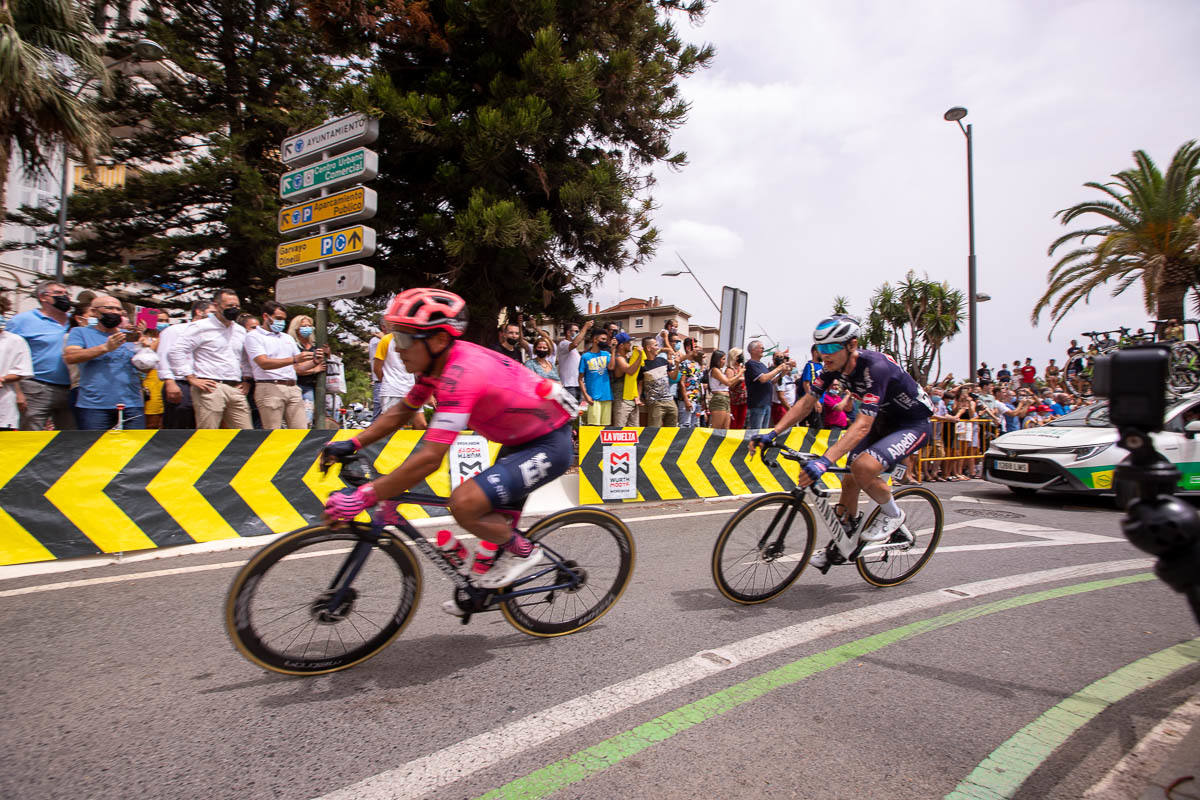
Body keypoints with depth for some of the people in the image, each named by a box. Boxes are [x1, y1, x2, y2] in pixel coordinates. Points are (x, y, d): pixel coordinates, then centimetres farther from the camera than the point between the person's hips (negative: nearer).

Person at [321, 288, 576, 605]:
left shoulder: (460, 375, -30)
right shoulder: (438, 361, -1)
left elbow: (429, 459, -34)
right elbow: (401, 412, 13)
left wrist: (363, 497, -30)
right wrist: (352, 444, 4)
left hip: (550, 445, -10)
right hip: (522, 438, 10)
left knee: (464, 503, -21)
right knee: (494, 513, 19)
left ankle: (523, 552, 2)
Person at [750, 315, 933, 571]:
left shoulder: (875, 367, -33)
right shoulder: (834, 366, -11)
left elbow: (862, 425, -40)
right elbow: (807, 402, -5)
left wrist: (825, 460, -50)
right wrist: (772, 434, -16)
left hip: (913, 424, -7)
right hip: (883, 420, 8)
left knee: (863, 467, -30)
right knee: (850, 480, 1)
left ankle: (892, 514, 0)